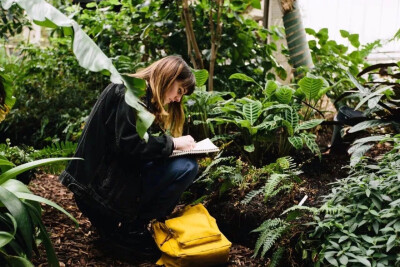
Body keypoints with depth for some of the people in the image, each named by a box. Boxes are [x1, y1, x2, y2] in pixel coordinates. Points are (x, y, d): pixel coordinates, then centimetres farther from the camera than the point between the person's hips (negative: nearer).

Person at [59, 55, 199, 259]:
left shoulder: (145, 97, 18)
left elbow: (146, 141, 16)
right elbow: (128, 144, -24)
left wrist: (174, 144, 3)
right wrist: (172, 143, -15)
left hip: (112, 176, 10)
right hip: (104, 185, -10)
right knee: (186, 167, -16)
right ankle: (129, 229, -5)